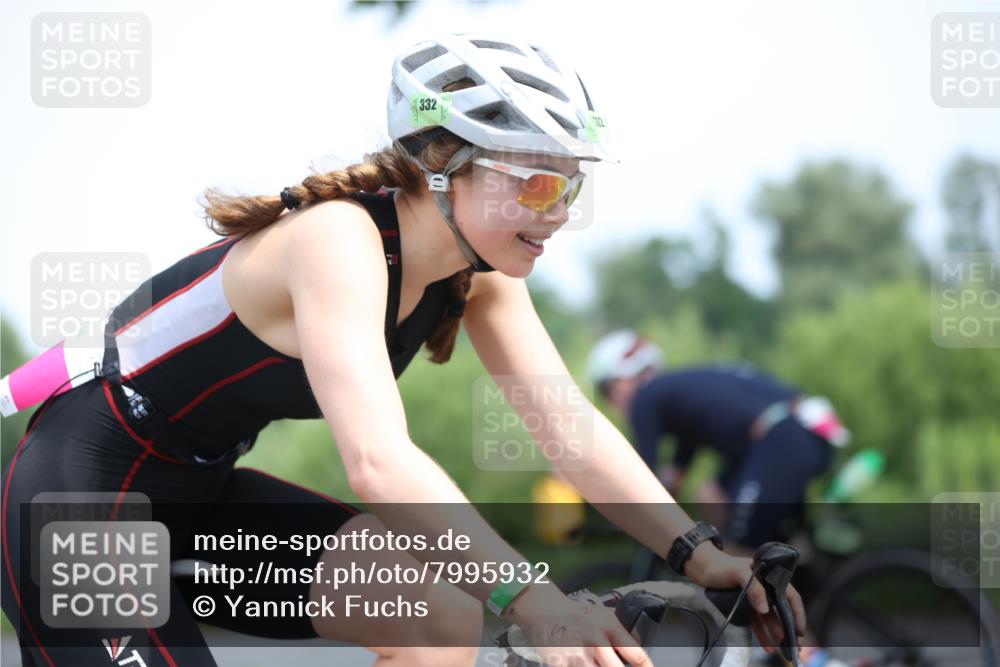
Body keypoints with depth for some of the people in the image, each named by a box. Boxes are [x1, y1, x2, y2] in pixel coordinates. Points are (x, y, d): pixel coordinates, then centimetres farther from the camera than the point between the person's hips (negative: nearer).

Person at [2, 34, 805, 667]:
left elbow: (571, 428, -7)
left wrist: (702, 556, -19)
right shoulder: (340, 242, -29)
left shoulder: (477, 274, -4)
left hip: (197, 496, 8)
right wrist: (534, 598, -51)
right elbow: (378, 462, -42)